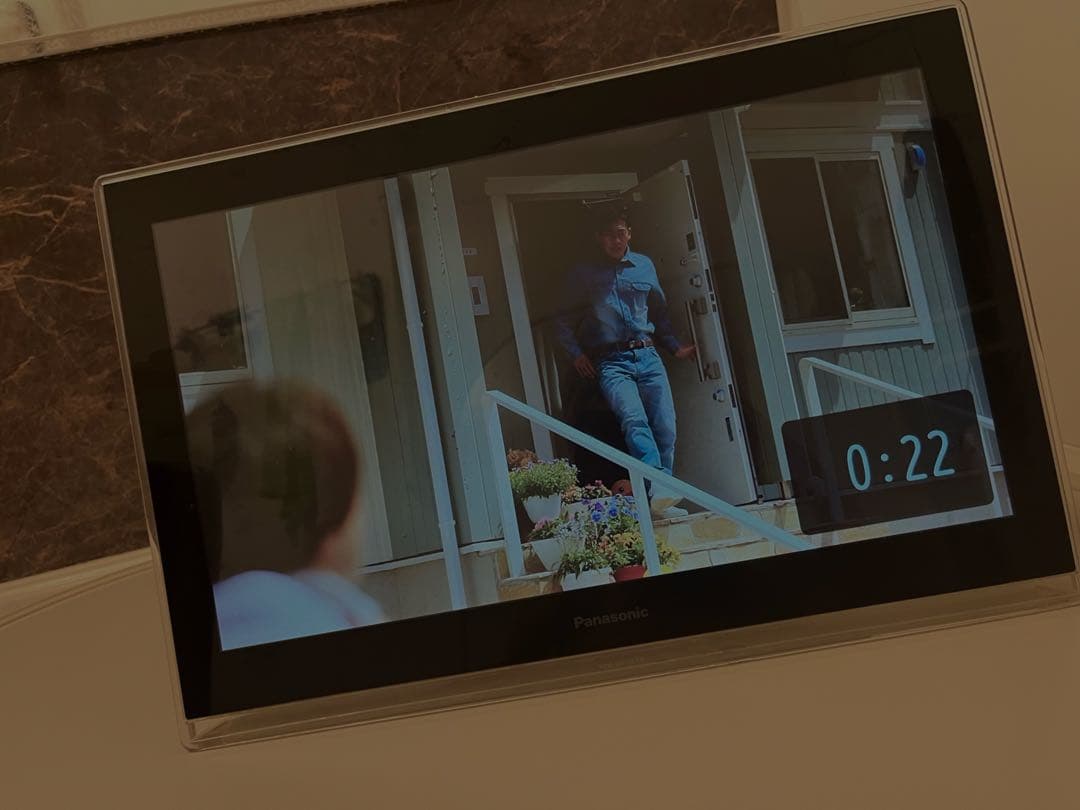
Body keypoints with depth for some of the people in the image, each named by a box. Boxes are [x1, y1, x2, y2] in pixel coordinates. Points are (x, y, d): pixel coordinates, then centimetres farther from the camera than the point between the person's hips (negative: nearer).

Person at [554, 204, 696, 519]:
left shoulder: (644, 265, 17)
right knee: (634, 419, -28)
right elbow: (564, 322, 12)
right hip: (611, 361, -4)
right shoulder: (583, 273, 8)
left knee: (665, 428, -9)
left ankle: (661, 501, 1)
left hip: (647, 356, 4)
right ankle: (658, 488, -42)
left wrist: (675, 347, 17)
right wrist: (577, 354, -2)